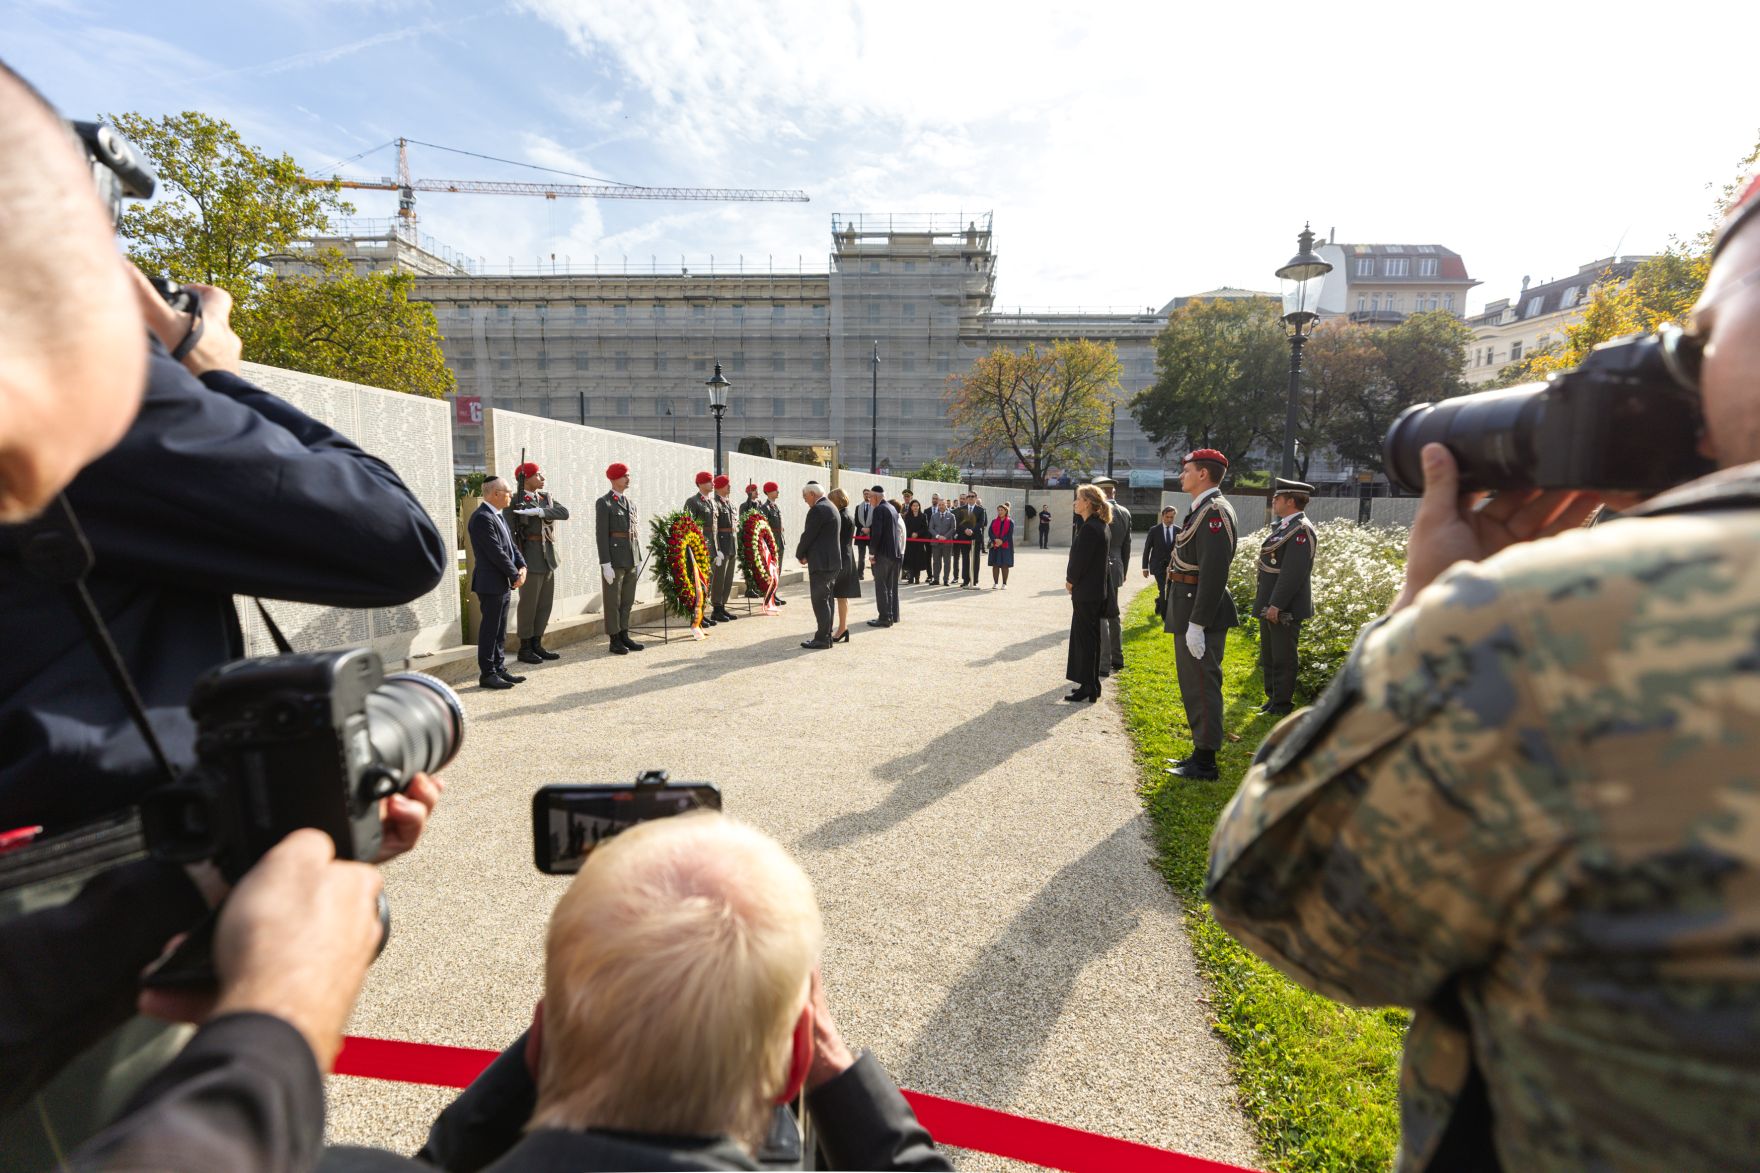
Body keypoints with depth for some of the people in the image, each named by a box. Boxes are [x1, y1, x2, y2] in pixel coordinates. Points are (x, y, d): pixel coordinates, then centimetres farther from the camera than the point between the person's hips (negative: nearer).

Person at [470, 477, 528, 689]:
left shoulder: (498, 516, 15)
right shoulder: (482, 518, -17)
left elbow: (511, 545, 16)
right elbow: (496, 552, -20)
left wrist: (522, 566, 1)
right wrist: (515, 575, -14)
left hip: (503, 583, 10)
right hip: (491, 583, -10)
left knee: (500, 631, 14)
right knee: (490, 630, -3)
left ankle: (499, 669, 21)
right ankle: (487, 674, 3)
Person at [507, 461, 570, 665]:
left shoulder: (546, 497, 11)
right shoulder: (514, 501, -8)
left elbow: (564, 512, -6)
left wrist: (537, 511, -19)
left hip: (549, 560, 7)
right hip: (531, 560, -7)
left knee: (546, 604, 11)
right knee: (528, 605, 0)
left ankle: (537, 645, 21)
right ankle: (525, 649, 11)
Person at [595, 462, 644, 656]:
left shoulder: (631, 503, 14)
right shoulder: (604, 503, -7)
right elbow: (601, 534, -12)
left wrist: (637, 558, 12)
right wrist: (605, 564, -17)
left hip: (631, 559, 7)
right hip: (614, 558, -7)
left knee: (628, 600, 11)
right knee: (613, 601, 2)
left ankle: (624, 636, 20)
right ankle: (615, 640, 8)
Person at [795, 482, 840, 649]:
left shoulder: (817, 510, -15)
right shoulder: (831, 507, 16)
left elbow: (808, 535, -14)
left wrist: (800, 555, 2)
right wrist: (806, 554, 11)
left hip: (821, 562, -10)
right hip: (832, 560, 10)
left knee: (820, 601, -6)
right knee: (826, 600, 14)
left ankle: (822, 639, -4)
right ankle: (826, 635, 20)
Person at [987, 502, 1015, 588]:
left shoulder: (1010, 522, 4)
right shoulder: (994, 521, 11)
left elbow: (1010, 534, -7)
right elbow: (990, 532, 0)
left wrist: (1001, 541, -19)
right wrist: (995, 540, -18)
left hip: (1006, 546, -2)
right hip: (995, 546, 2)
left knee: (1005, 565, -1)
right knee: (995, 565, 3)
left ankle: (1004, 584, 5)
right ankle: (995, 583, 9)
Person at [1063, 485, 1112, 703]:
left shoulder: (1089, 528, -19)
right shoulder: (1098, 525, 12)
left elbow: (1080, 560, -20)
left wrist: (1071, 581, -4)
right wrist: (1073, 580, 7)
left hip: (1086, 593, -10)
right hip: (1096, 590, 10)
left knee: (1085, 639, -2)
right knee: (1089, 638, 15)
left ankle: (1088, 689, 4)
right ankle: (1091, 685, 24)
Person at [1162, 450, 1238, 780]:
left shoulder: (1215, 510, -17)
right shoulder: (1202, 508, 15)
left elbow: (1214, 571, -23)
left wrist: (1197, 623, -25)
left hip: (1200, 611, -10)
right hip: (1189, 608, 10)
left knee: (1202, 685, -2)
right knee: (1193, 685, 17)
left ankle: (1205, 764, 8)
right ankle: (1200, 752, 28)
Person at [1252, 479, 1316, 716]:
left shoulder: (1301, 530, -16)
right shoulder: (1283, 527, 14)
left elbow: (1293, 572, -22)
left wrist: (1276, 605, -24)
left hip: (1284, 608, -10)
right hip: (1271, 606, 10)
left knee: (1283, 658, 0)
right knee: (1268, 656, 18)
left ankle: (1281, 706, 10)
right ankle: (1272, 699, 30)